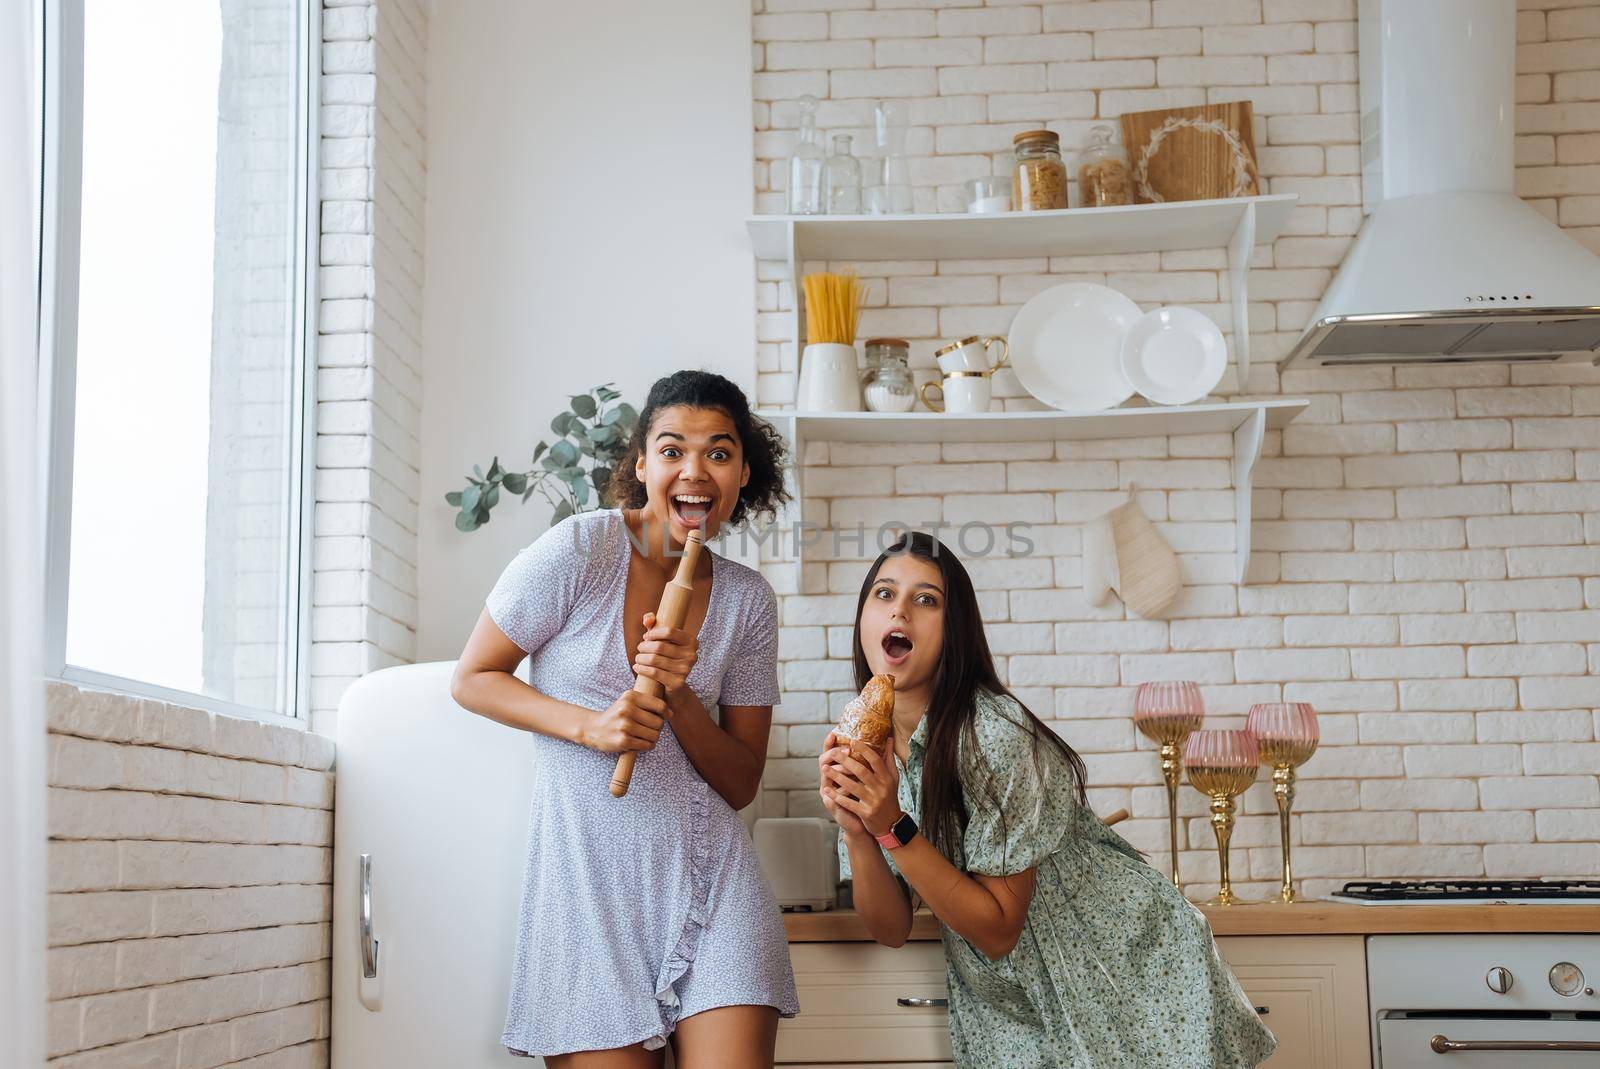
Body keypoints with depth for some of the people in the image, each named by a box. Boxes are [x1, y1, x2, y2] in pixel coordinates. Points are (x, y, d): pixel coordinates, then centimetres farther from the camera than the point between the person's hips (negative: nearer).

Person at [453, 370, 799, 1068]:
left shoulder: (747, 602, 7)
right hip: (592, 872, -3)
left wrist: (680, 698, -11)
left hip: (711, 871, 3)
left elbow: (740, 786, 8)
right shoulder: (579, 550, -6)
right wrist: (589, 726, -15)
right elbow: (472, 679, 0)